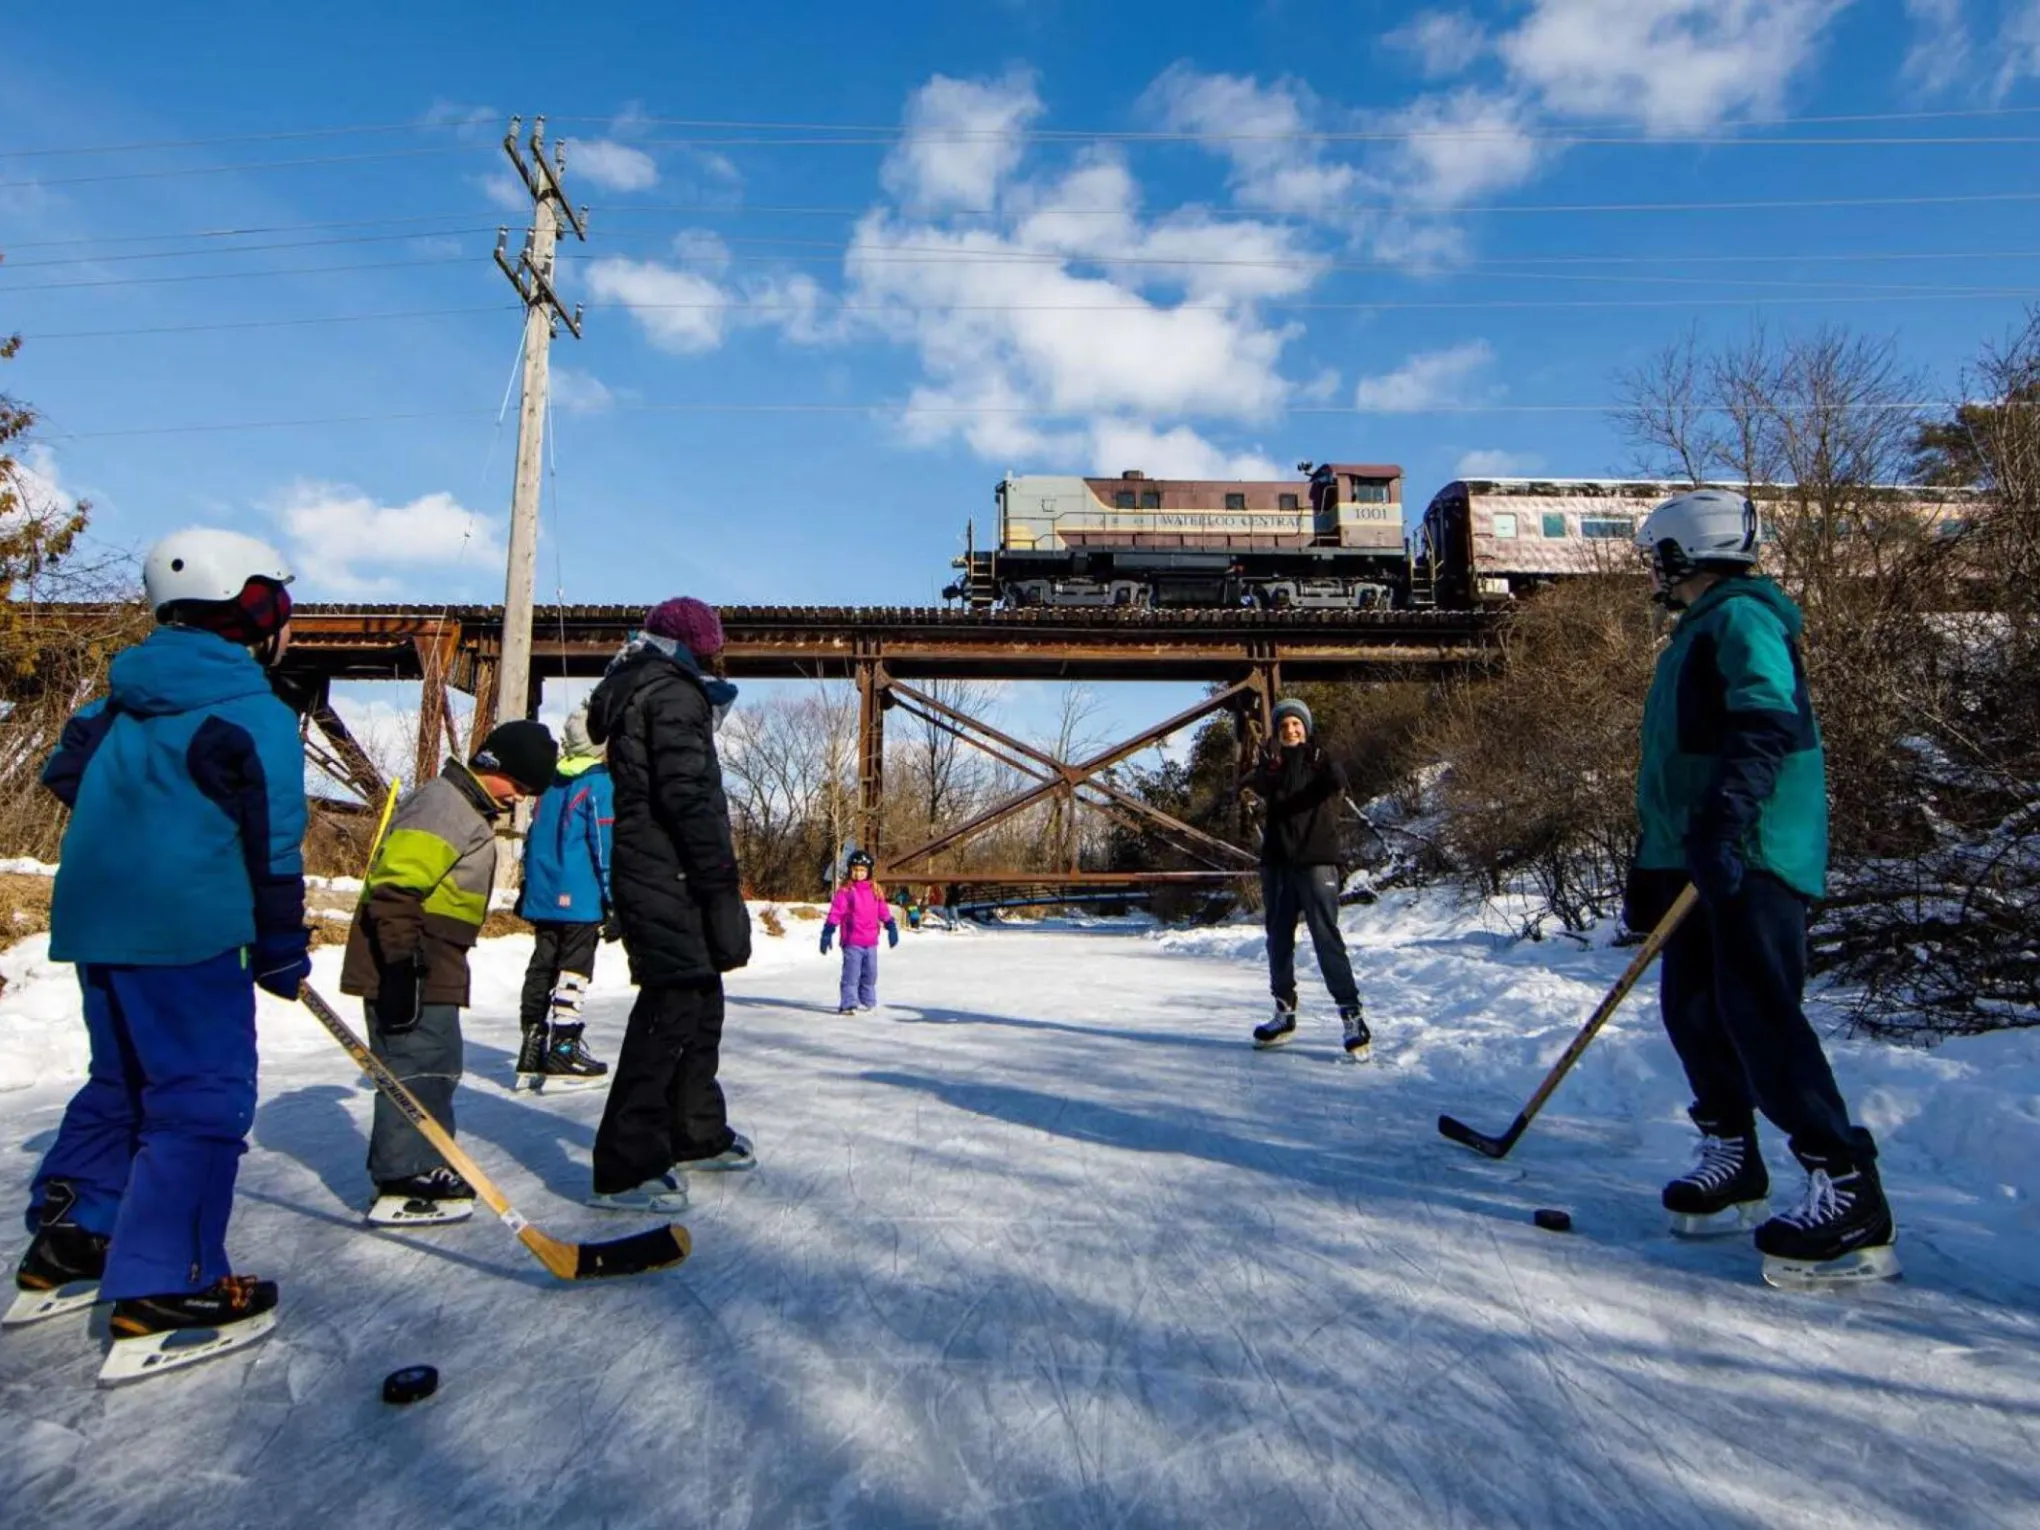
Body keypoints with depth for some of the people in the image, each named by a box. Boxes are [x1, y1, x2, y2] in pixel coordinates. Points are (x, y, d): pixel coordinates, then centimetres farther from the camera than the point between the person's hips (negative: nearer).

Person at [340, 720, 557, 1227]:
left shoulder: (467, 808, 18)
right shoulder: (442, 804, -16)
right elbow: (395, 886, -24)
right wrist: (403, 961, -27)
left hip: (430, 969, 11)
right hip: (407, 967, -11)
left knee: (435, 1068, 16)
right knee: (419, 1068, -6)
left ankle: (417, 1170, 26)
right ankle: (402, 1186, 1)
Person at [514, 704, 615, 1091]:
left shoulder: (551, 782, 12)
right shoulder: (602, 783, -11)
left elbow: (534, 837, 17)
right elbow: (606, 844, -15)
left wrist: (527, 888, 25)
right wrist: (615, 902, -11)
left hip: (542, 896, 7)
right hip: (580, 899, -7)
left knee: (542, 966, 12)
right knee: (574, 971, -1)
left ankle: (533, 1053, 18)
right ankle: (563, 1053, 2)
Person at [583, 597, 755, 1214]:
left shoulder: (630, 694, 22)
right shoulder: (673, 692, -10)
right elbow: (688, 795, -21)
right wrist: (722, 886, -21)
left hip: (647, 879, 11)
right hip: (671, 881, -11)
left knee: (699, 1002, 18)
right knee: (674, 1008, -10)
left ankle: (697, 1135, 31)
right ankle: (624, 1169, -8)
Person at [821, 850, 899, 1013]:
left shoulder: (876, 890, 8)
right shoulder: (845, 891, -6)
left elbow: (883, 912, 17)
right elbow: (835, 913, -10)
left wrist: (891, 927, 14)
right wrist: (827, 933, -15)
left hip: (871, 942, 5)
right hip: (852, 942, -5)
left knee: (870, 974, 15)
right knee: (851, 974, -7)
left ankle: (868, 1002, 30)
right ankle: (848, 1004, -2)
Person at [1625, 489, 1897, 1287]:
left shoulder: (1742, 618, -6)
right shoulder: (1695, 636, 24)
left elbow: (1765, 728, -23)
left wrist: (1726, 819, -35)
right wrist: (1649, 872, 25)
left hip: (1750, 856, -10)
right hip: (1699, 857, 10)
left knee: (1758, 1013, -13)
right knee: (1693, 1009, 11)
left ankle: (1848, 1194, -5)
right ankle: (1731, 1161, 23)